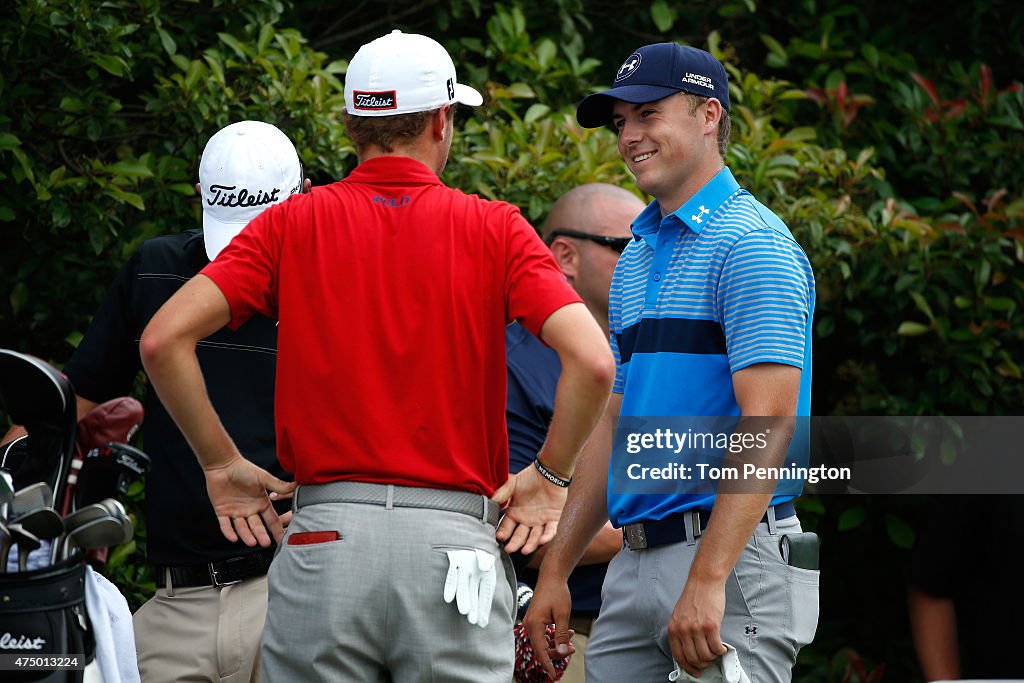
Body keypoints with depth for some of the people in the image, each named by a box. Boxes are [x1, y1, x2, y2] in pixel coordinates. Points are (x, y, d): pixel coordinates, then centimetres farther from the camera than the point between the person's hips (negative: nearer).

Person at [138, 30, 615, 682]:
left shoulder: (292, 225, 6)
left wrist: (221, 463, 6)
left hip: (324, 534, 1)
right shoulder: (494, 229, 3)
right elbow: (592, 359, -10)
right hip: (456, 539, -1)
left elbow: (164, 338, -4)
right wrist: (550, 475, 3)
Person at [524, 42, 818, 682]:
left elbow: (768, 423, -18)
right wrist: (555, 571, 16)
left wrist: (708, 580, -25)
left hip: (735, 561, -8)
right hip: (634, 568, 8)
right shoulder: (638, 257, 19)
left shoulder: (752, 244, -9)